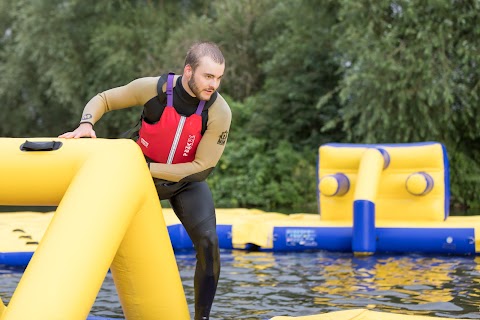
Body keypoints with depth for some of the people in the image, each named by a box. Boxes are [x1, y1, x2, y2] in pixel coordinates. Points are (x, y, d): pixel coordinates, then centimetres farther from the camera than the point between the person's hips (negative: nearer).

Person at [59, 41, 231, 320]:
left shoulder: (220, 112, -27)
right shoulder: (153, 88, -25)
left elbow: (202, 167, -23)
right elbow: (104, 99, -9)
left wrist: (148, 168, -26)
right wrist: (86, 124, -30)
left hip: (186, 181, -1)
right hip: (142, 175, 1)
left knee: (208, 243, -19)